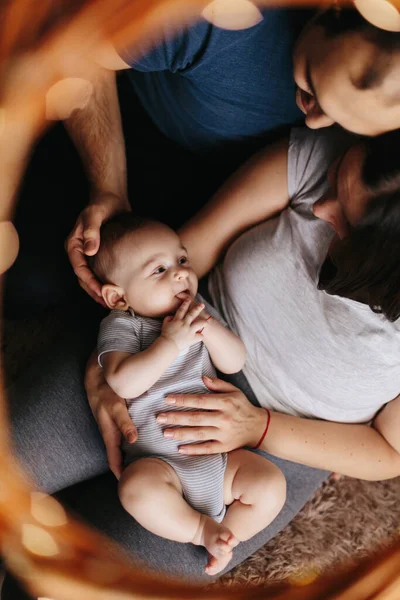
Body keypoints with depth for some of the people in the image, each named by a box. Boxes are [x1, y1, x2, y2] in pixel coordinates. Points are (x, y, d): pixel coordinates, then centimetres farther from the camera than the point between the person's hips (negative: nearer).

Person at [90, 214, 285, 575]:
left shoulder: (199, 311, 11)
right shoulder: (121, 325, -3)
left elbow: (236, 363, 2)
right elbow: (124, 383, -21)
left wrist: (209, 328, -15)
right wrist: (171, 342, -23)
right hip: (159, 461, -4)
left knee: (271, 485, -15)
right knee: (137, 489, -33)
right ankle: (202, 529, -8)